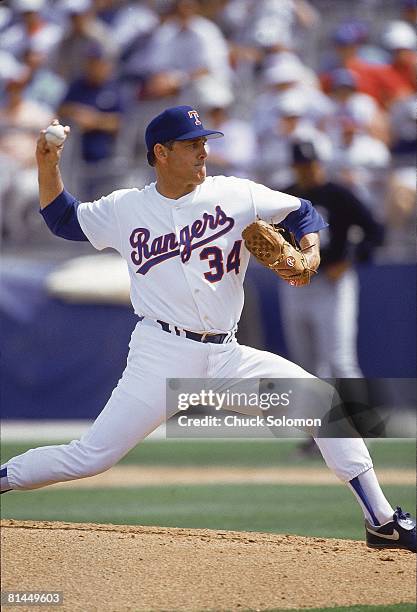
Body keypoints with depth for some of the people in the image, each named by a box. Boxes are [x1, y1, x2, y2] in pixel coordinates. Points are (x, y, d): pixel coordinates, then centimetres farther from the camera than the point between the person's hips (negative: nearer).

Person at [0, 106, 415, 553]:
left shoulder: (235, 195, 4)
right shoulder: (126, 209, 4)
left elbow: (300, 211, 13)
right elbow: (63, 220, 18)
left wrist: (310, 249, -8)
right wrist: (48, 165, 4)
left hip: (226, 358, 2)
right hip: (161, 357, -2)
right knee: (91, 457, -11)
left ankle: (381, 521, -4)